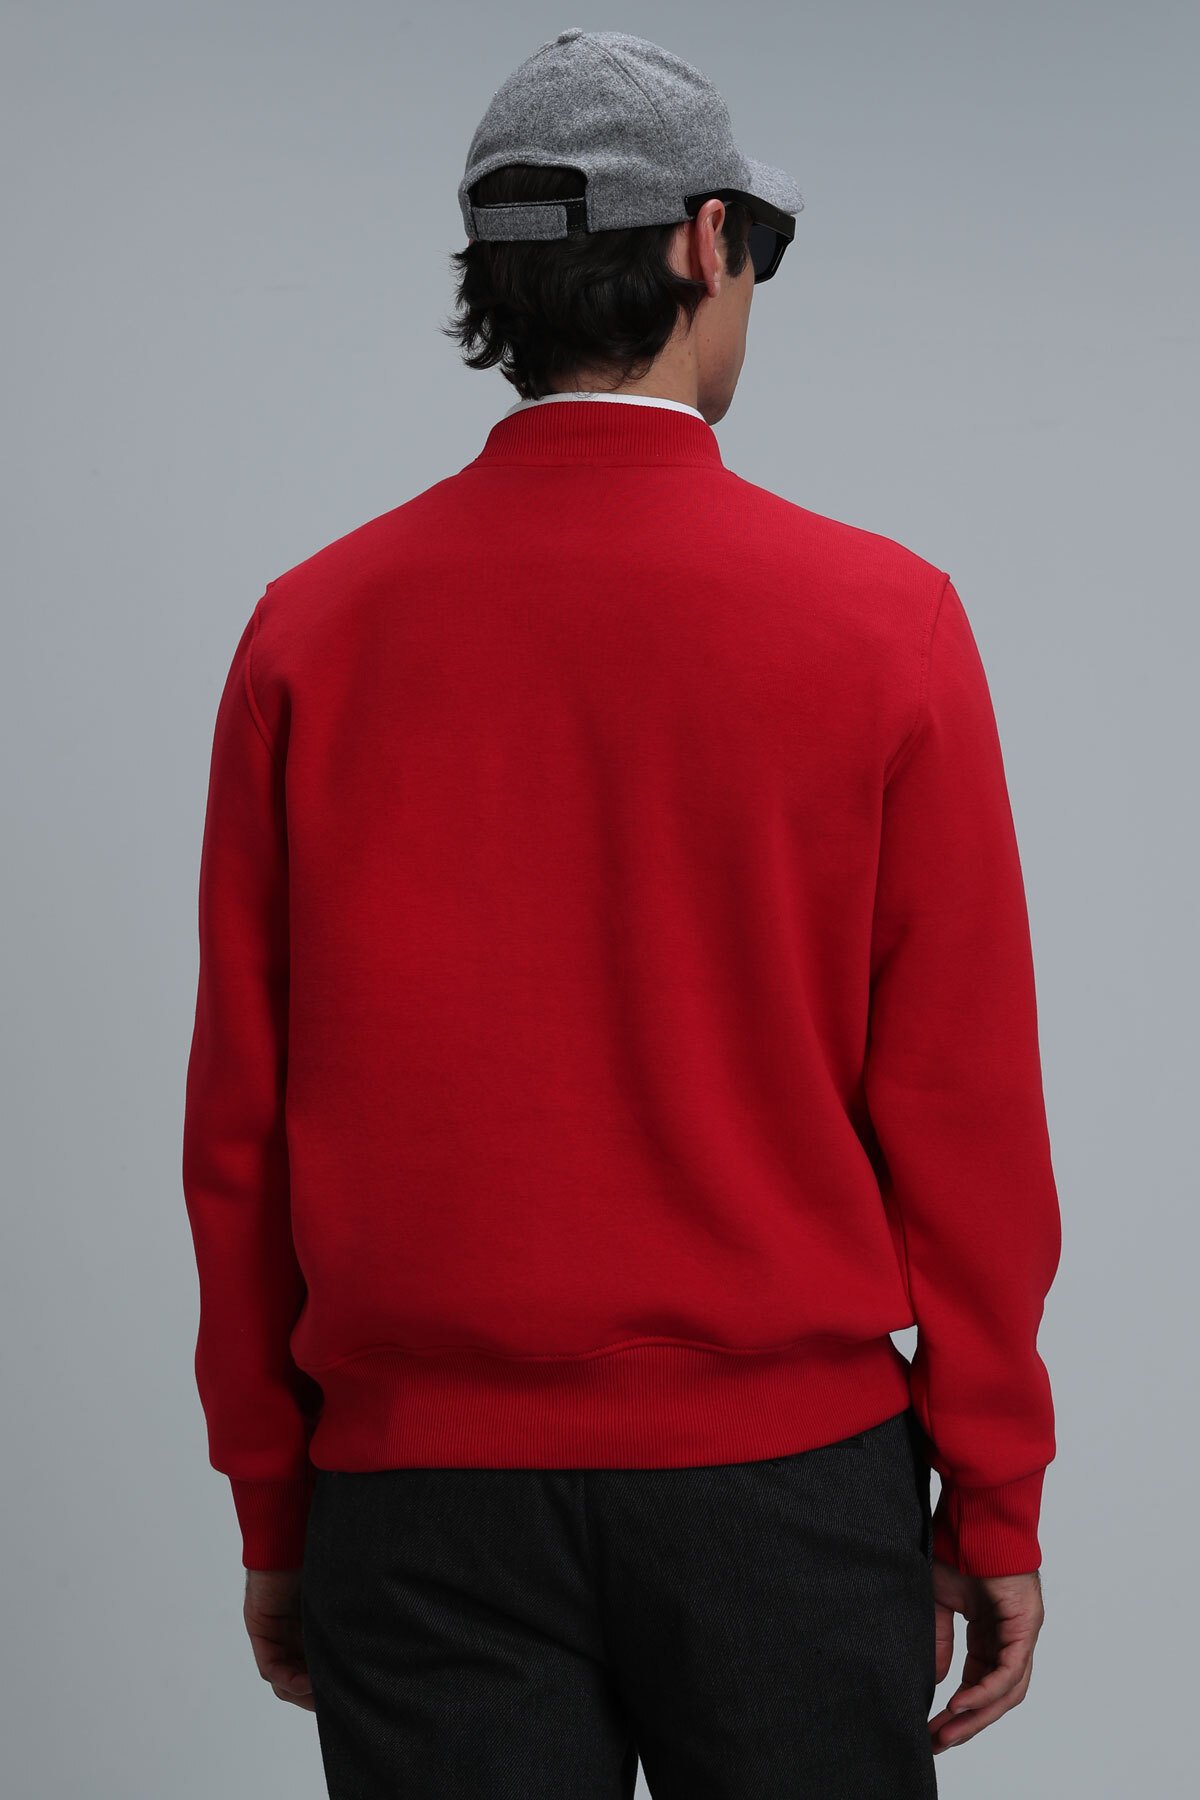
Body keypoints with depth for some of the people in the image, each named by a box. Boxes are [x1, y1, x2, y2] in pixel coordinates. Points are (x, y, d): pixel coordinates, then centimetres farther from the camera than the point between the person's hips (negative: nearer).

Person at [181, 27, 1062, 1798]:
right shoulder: (881, 618, -7)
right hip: (785, 1473, -1)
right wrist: (995, 1513, 4)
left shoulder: (310, 631, -2)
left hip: (421, 1498, 2)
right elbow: (961, 1117, -6)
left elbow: (239, 1133, 0)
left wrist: (274, 1514, 10)